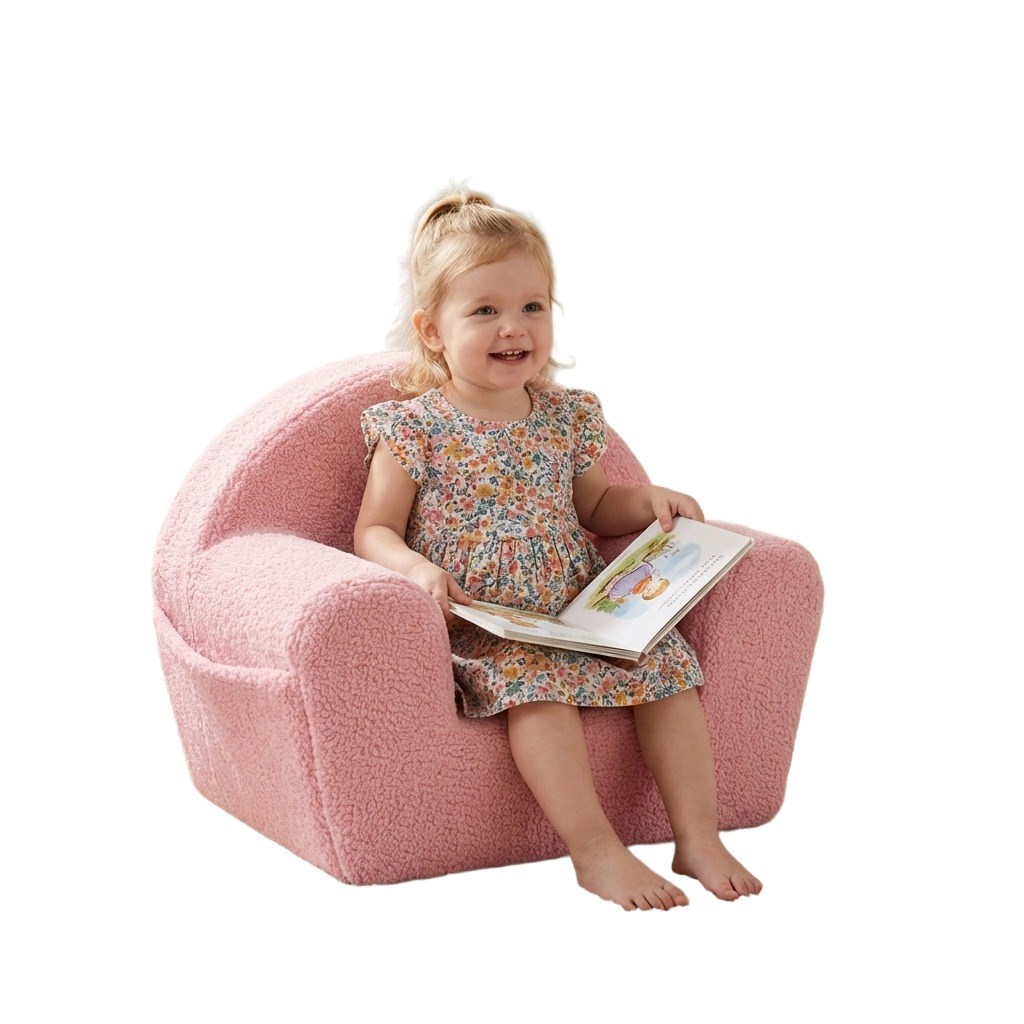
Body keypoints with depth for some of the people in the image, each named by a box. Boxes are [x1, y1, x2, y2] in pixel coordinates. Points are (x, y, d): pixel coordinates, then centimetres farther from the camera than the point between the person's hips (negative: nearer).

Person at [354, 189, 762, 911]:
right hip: (478, 627, -5)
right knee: (539, 679, -33)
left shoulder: (568, 416, 10)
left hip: (579, 609, 5)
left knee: (668, 662, -14)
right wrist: (417, 570, -26)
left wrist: (648, 502, 5)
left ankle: (699, 837, -9)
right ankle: (595, 849, -29)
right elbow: (374, 532, -5)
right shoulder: (414, 427, -5)